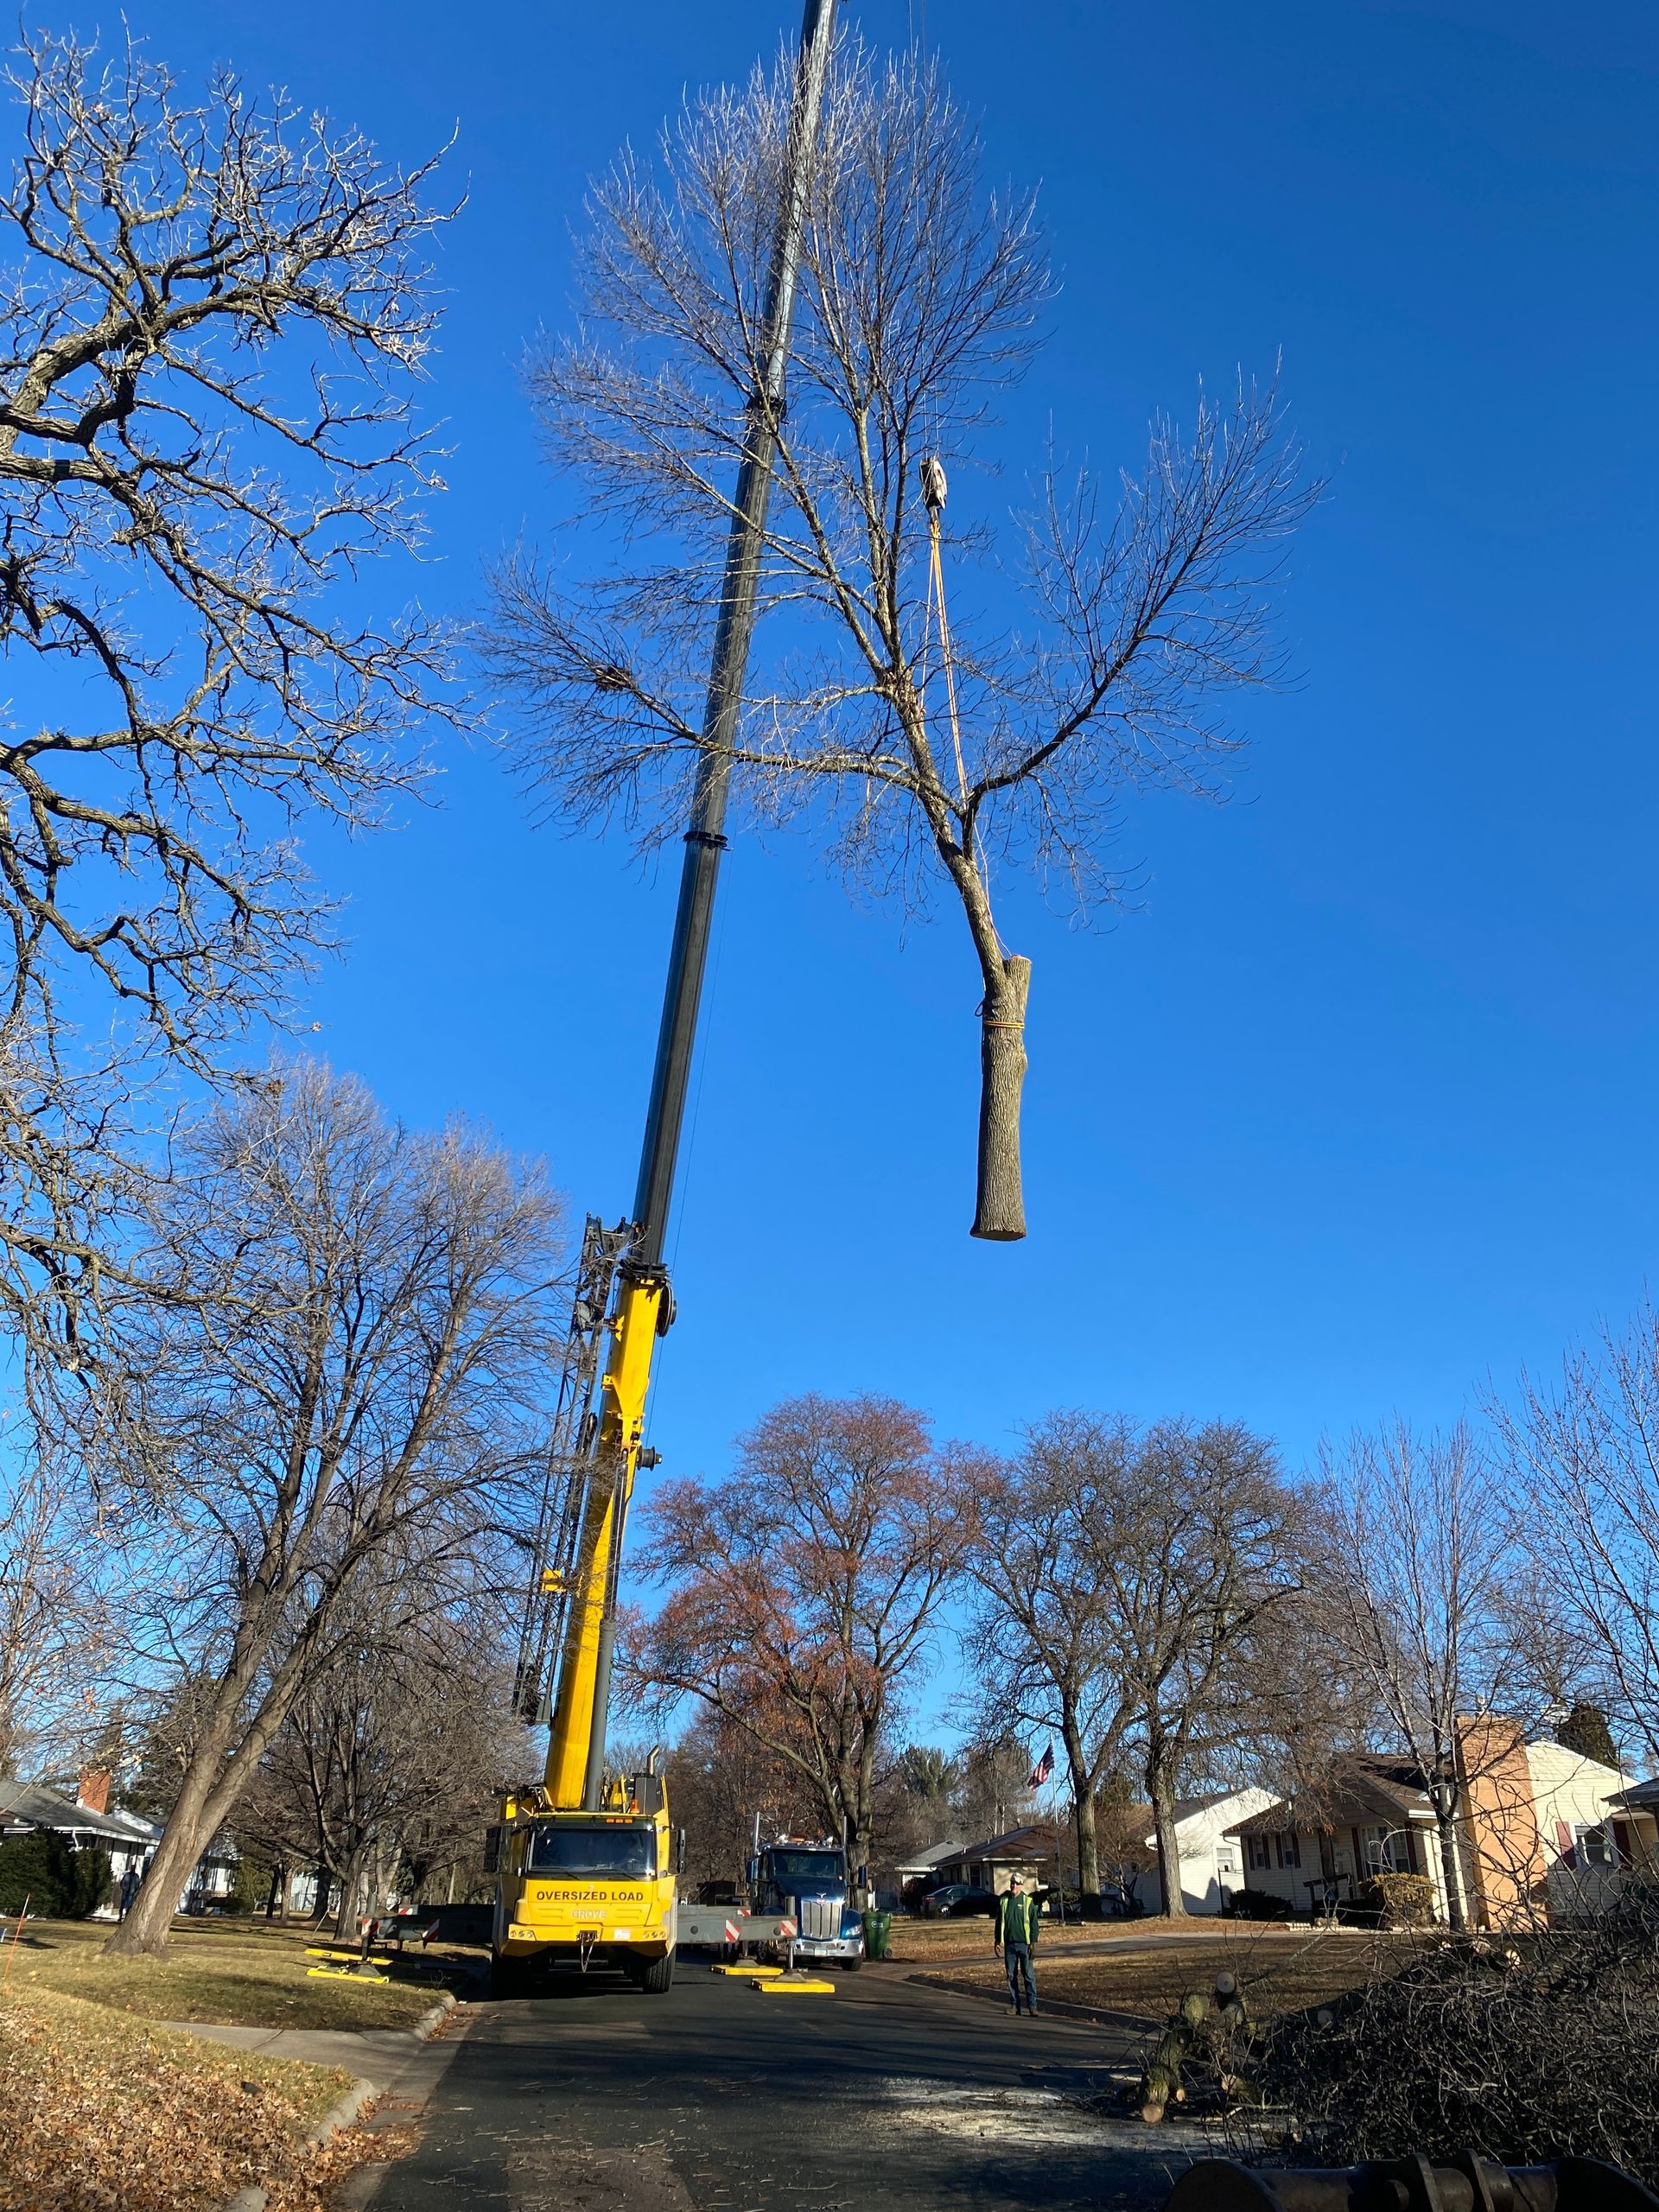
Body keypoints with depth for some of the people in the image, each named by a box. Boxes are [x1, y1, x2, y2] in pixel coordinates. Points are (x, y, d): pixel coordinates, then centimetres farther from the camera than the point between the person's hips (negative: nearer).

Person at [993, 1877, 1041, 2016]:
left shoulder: (1028, 1901, -1)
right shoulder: (1003, 1901, 8)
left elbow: (1033, 1923, -1)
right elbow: (998, 1921, 14)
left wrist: (1033, 1942, -8)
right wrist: (997, 1940, 10)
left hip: (1024, 1943, -3)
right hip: (1009, 1944, 3)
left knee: (1028, 1975, -3)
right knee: (1011, 1976, 6)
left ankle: (1032, 2004, 0)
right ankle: (1015, 2005, 13)